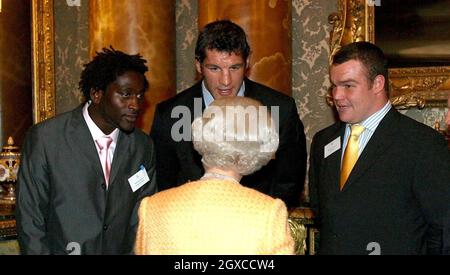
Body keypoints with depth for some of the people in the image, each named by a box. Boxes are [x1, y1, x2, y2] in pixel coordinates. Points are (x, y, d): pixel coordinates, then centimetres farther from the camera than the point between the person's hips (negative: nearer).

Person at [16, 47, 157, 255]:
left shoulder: (143, 146, 3)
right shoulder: (44, 138, -9)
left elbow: (143, 222, 9)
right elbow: (30, 221, -5)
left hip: (121, 250, 5)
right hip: (61, 249, -4)